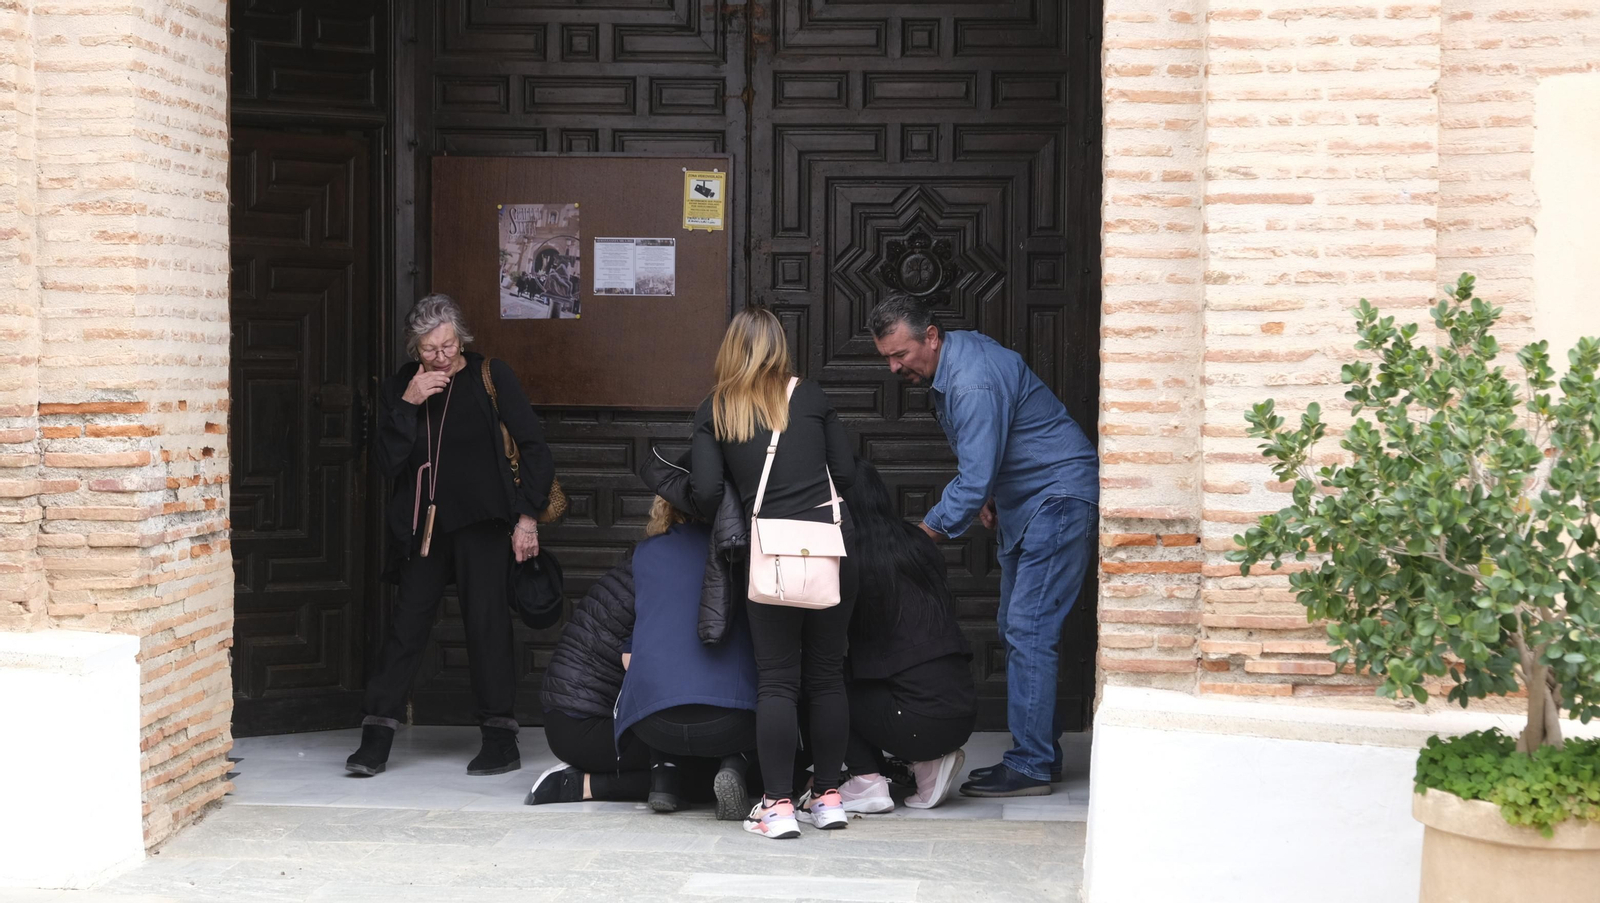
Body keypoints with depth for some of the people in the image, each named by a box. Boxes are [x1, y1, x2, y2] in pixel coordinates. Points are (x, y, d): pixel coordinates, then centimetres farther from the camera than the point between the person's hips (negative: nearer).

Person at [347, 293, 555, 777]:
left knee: (487, 620, -6)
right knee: (407, 623, -1)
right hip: (422, 524, 3)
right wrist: (408, 405, -13)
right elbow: (387, 464, -3)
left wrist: (528, 515, -6)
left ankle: (500, 739, 0)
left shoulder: (491, 378, -1)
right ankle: (376, 739, 2)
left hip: (482, 520, -3)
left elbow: (534, 447, 0)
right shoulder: (399, 389, 6)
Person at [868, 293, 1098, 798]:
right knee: (1017, 630, 11)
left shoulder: (973, 384, -26)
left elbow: (973, 481, -29)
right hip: (1024, 500, 11)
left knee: (1029, 630, -14)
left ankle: (1031, 767, -14)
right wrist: (988, 494, 11)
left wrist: (924, 532, -26)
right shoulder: (953, 359, 6)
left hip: (1059, 497, -11)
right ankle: (1040, 752, 17)